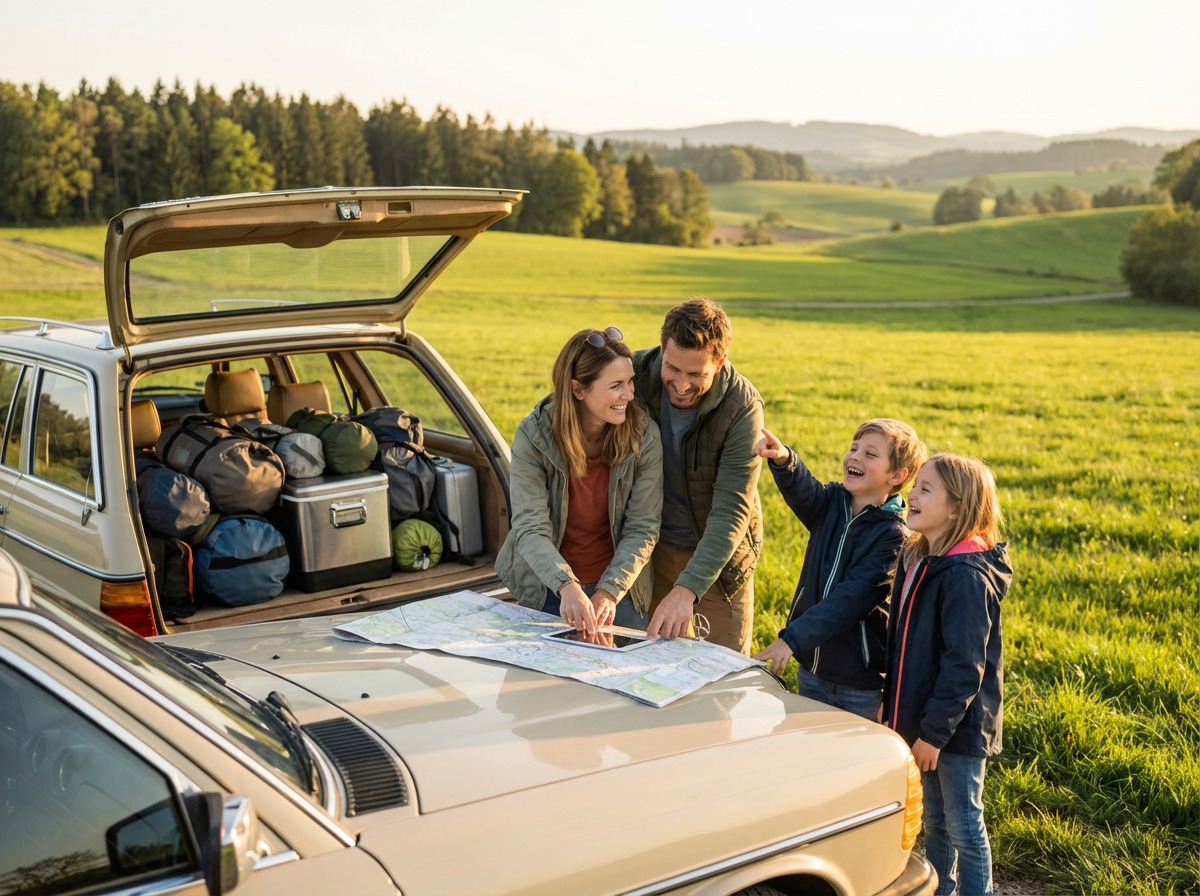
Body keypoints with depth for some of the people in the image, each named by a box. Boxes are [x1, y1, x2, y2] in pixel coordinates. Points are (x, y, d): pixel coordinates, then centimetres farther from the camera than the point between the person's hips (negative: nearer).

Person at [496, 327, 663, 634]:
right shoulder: (533, 436, -17)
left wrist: (608, 593, -28)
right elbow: (530, 529, -23)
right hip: (547, 590, -1)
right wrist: (567, 587, -39)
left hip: (619, 588, 1)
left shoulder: (644, 438, -14)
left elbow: (642, 530, -14)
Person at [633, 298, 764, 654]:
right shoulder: (637, 374, -16)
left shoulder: (743, 407, -24)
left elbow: (732, 511, -28)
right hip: (653, 545, 2)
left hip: (719, 554, -2)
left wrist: (686, 589, -39)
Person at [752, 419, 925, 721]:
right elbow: (803, 491, -23)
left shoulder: (893, 535, -16)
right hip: (811, 666, 5)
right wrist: (783, 460, -45)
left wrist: (792, 638, -31)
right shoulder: (831, 502, 0)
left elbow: (851, 598, -24)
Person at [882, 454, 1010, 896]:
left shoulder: (966, 576, -23)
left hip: (958, 726, -8)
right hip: (923, 720, 8)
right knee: (934, 821, 20)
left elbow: (964, 665, -23)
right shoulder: (915, 560, 6)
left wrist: (935, 731, -21)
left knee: (963, 826, 5)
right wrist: (892, 704, 16)